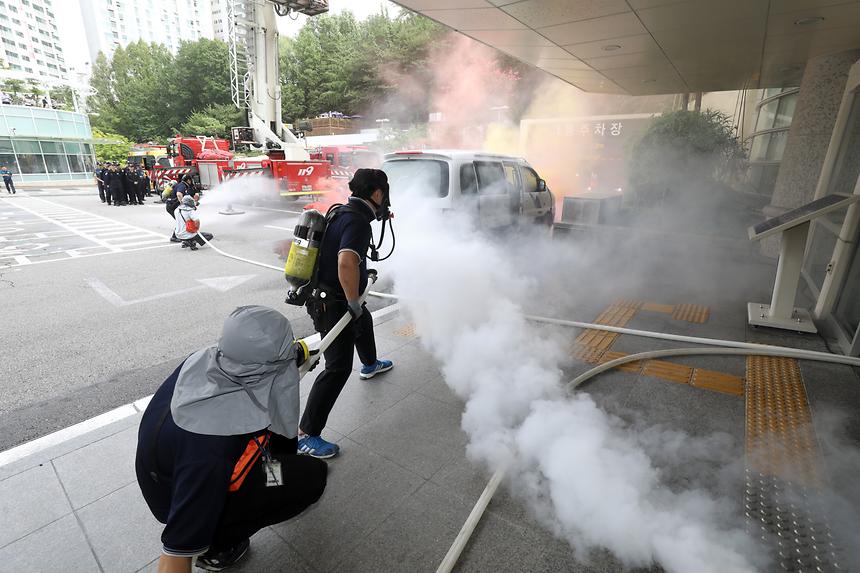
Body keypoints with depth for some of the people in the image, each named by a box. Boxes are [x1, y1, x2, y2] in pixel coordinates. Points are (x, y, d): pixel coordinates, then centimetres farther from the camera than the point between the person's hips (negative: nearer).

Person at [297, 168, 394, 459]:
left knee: (364, 322, 34)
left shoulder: (344, 211, 5)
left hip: (329, 295, 11)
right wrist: (354, 302, -27)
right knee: (338, 367, -7)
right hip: (333, 303, -10)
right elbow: (346, 262, -42)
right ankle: (305, 435, 1)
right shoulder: (357, 221, -24)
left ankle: (370, 365, 62)